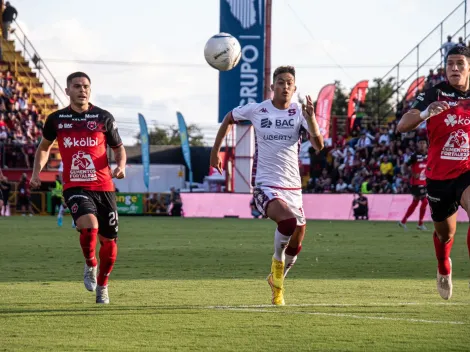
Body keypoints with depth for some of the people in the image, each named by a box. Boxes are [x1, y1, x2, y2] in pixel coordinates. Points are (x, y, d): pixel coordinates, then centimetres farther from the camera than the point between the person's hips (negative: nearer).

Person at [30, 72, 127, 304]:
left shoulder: (104, 118, 3)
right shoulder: (56, 119, 6)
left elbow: (118, 147, 13)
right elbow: (44, 147, 22)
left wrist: (121, 165, -8)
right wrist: (36, 171, 7)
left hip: (103, 187, 1)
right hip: (75, 187, -1)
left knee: (108, 241, 6)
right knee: (88, 225, -29)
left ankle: (102, 285, 32)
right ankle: (90, 265, 1)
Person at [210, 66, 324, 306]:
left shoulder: (299, 113, -2)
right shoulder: (257, 110, -2)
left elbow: (318, 145, -14)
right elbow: (229, 119, 18)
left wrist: (310, 119, -30)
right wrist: (215, 151, 18)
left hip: (292, 187, 3)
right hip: (266, 186, -3)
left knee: (295, 245, 8)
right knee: (288, 220, -32)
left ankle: (277, 281, 36)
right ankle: (277, 259, -5)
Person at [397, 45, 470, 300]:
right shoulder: (435, 94, -7)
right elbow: (402, 126, -17)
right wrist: (425, 114, -36)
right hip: (439, 175, 1)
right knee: (445, 233, 17)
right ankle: (444, 270, 52)